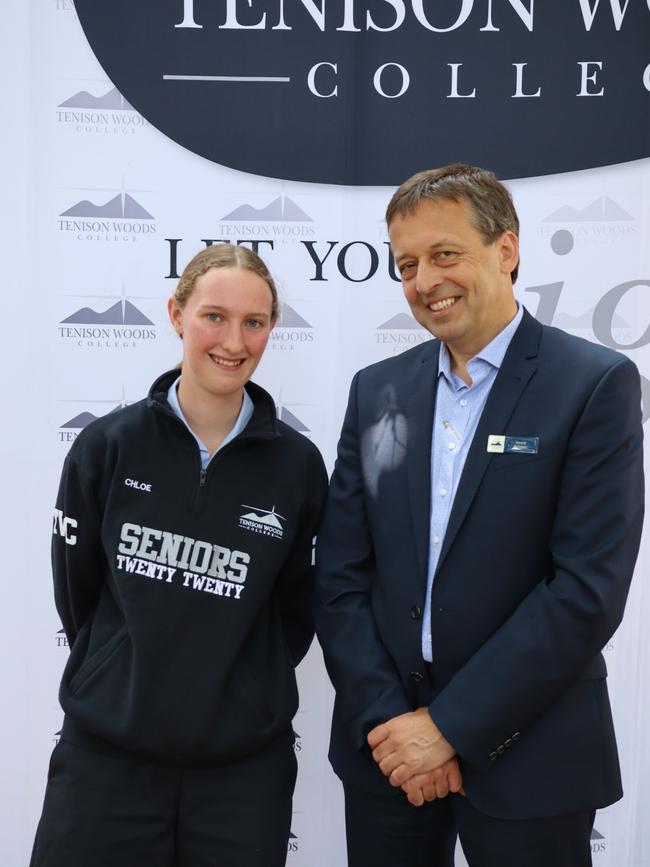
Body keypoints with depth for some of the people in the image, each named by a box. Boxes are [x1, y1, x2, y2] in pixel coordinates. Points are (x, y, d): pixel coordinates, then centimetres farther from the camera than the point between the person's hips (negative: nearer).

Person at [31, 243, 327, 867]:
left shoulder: (297, 464, -4)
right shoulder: (106, 446, -5)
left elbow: (296, 606, 7)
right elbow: (76, 592, 4)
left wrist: (245, 694, 7)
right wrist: (131, 680, 9)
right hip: (103, 756, 0)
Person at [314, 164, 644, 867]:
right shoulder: (377, 389, 4)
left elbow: (589, 588, -15)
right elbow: (339, 575, 2)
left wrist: (450, 725, -14)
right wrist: (384, 718, -8)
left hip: (527, 757, -3)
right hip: (385, 750, 4)